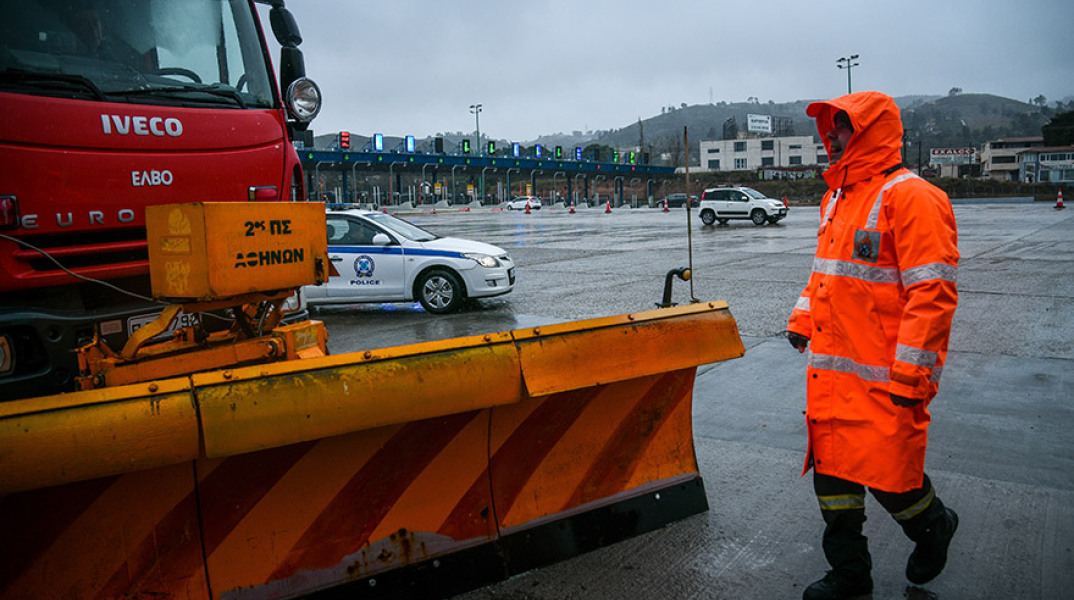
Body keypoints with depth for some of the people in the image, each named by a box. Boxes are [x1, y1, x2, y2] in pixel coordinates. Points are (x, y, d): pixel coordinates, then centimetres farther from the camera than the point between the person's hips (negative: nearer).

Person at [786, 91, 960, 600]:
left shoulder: (910, 197, -13)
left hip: (883, 376, -8)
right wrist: (803, 320, 16)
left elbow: (933, 291, -18)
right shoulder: (837, 198, 15)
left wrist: (910, 373, -20)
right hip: (831, 368, 8)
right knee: (831, 468, 10)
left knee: (887, 472, 1)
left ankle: (933, 525, 35)